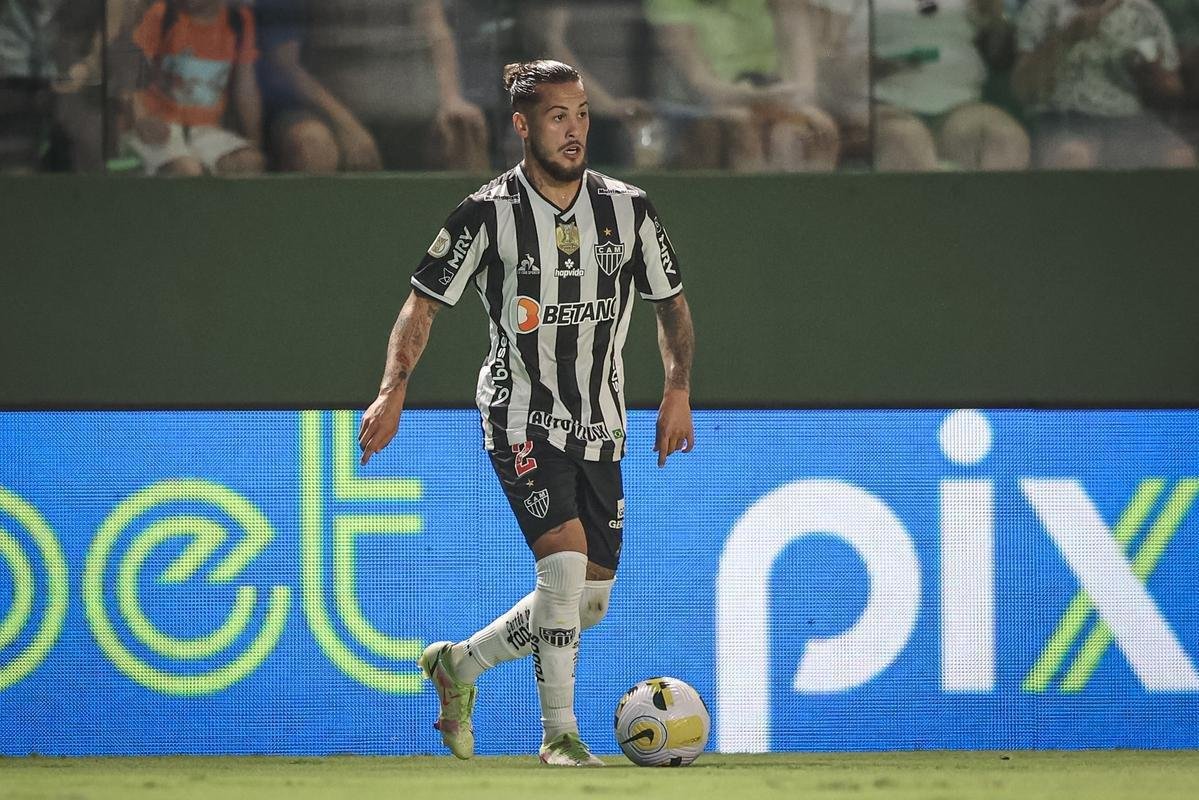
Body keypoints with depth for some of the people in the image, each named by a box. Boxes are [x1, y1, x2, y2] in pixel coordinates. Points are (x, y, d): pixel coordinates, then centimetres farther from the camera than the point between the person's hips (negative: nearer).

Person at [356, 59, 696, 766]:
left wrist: (679, 391, -1)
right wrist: (394, 390, -13)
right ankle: (560, 733, -13)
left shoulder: (628, 209, 1)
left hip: (601, 428, 5)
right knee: (566, 560, -23)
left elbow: (672, 303, 13)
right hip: (522, 419, -5)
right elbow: (425, 304, -1)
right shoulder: (490, 214, -8)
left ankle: (459, 665, 29)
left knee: (588, 602, 6)